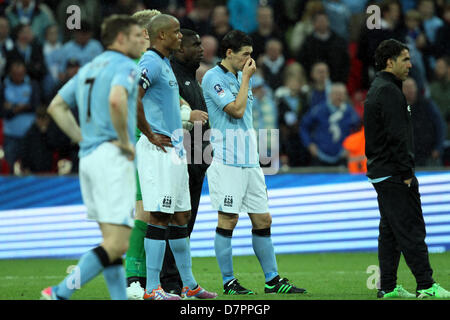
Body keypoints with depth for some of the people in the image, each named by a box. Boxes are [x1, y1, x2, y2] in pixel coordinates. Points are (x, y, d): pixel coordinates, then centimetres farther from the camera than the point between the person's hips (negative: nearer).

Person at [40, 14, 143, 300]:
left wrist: (83, 139, 16)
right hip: (113, 158, -9)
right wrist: (125, 141, -16)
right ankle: (60, 293, -17)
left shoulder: (88, 69, 19)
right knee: (117, 244, -11)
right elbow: (116, 99, -28)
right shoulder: (126, 67, -7)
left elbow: (56, 107, 20)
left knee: (113, 242, 11)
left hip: (88, 156, 9)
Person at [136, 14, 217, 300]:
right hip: (159, 151, -10)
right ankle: (153, 288, -8)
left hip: (174, 150, 10)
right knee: (160, 217, -10)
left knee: (181, 216, 12)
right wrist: (149, 134, -18)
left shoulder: (165, 63, 19)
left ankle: (189, 284, 18)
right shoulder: (151, 63, -13)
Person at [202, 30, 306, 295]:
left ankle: (273, 280, 12)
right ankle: (229, 282, 3)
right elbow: (237, 110, -18)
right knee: (228, 220, -4)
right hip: (227, 162, -8)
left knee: (263, 220, 7)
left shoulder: (242, 77, 17)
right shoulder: (214, 78, -8)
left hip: (250, 162, 8)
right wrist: (246, 78, -9)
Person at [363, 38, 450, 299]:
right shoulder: (389, 91, -15)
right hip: (393, 174, -11)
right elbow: (397, 137, -20)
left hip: (381, 173, 11)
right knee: (411, 229, -10)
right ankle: (426, 286, -10)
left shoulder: (378, 89, 19)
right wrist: (406, 173, -18)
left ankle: (388, 287, 12)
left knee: (390, 231, 11)